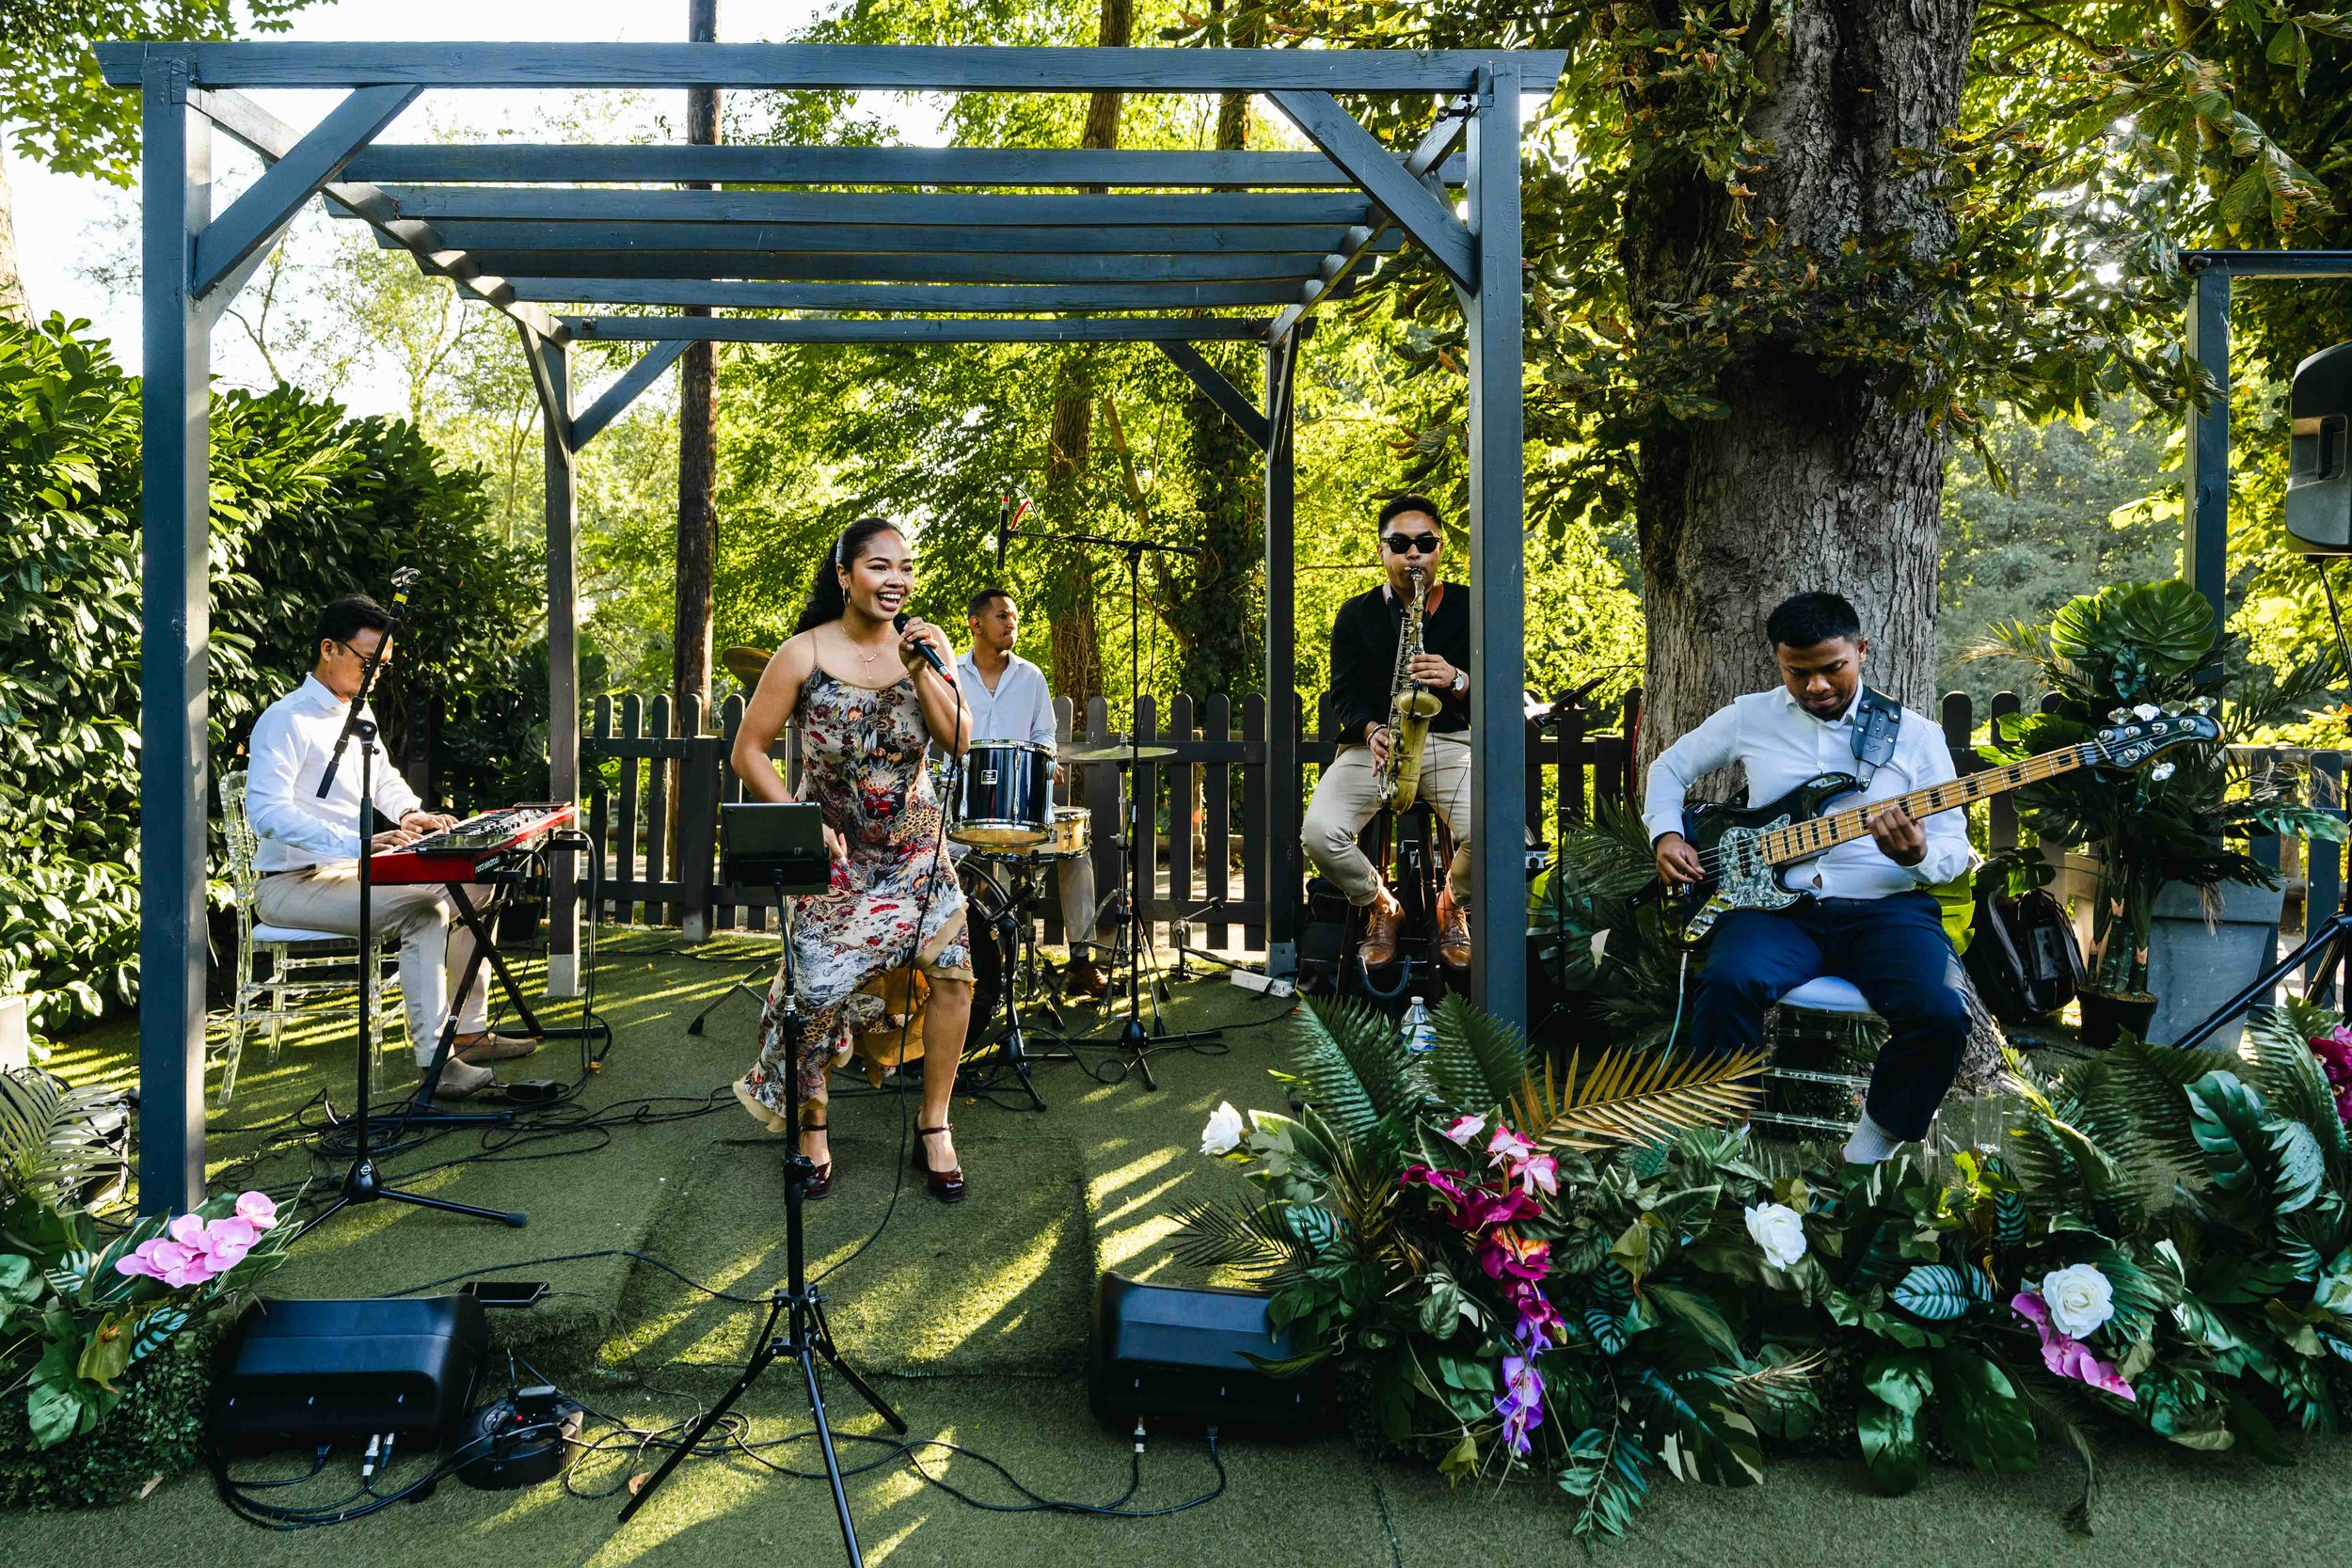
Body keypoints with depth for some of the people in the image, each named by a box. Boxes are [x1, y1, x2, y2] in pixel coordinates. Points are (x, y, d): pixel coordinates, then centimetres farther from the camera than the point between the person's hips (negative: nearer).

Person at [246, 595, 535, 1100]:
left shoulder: (359, 714, 14)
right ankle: (435, 1062, -30)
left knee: (475, 885, 4)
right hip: (293, 884, -9)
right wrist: (357, 844, -38)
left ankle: (470, 1031, 7)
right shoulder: (284, 721, -15)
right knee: (424, 908, -30)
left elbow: (385, 778, 27)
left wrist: (408, 812, 3)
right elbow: (266, 813, -28)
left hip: (351, 870, 9)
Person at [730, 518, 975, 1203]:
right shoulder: (804, 654, -10)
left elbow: (959, 743, -8)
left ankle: (933, 1128, 8)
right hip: (834, 852, -2)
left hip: (916, 845, 3)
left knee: (954, 969, -10)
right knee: (818, 990, -4)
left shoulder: (929, 645, -1)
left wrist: (921, 670, -19)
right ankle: (809, 1127, 22)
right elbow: (748, 752, -6)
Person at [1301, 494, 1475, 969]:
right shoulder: (1356, 614, 10)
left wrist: (1457, 680, -19)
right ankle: (1379, 905, 6)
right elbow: (1344, 693, 3)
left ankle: (1454, 903, 7)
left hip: (1448, 742, -1)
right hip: (1372, 743, 1)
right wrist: (1372, 731, -18)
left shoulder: (1468, 607, 7)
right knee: (1319, 833, -26)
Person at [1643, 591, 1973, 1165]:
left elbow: (1955, 850, 8)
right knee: (1728, 983, -34)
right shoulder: (1750, 717, 10)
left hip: (1884, 907, 0)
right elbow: (1670, 767, 24)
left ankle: (1871, 1146, -3)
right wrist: (1666, 835, 5)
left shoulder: (1916, 735, 7)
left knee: (1941, 1014, -29)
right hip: (1777, 903, 0)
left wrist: (1918, 856, -17)